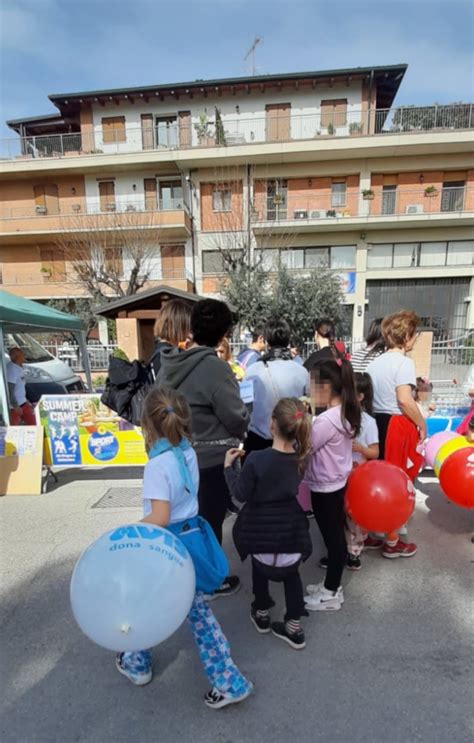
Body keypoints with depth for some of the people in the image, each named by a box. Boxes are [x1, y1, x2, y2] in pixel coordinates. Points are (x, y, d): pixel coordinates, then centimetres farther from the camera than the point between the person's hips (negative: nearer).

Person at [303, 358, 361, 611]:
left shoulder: (326, 420, -28)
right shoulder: (345, 413, 1)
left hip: (324, 488, -9)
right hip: (337, 483, 9)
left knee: (332, 539, 8)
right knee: (336, 537, 20)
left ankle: (331, 593, 28)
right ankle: (332, 586, 38)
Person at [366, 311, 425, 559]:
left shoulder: (375, 362, 12)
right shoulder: (404, 362, -13)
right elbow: (405, 400, -23)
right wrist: (422, 424, -9)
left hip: (377, 423, 8)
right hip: (397, 426, -7)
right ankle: (392, 542, 21)